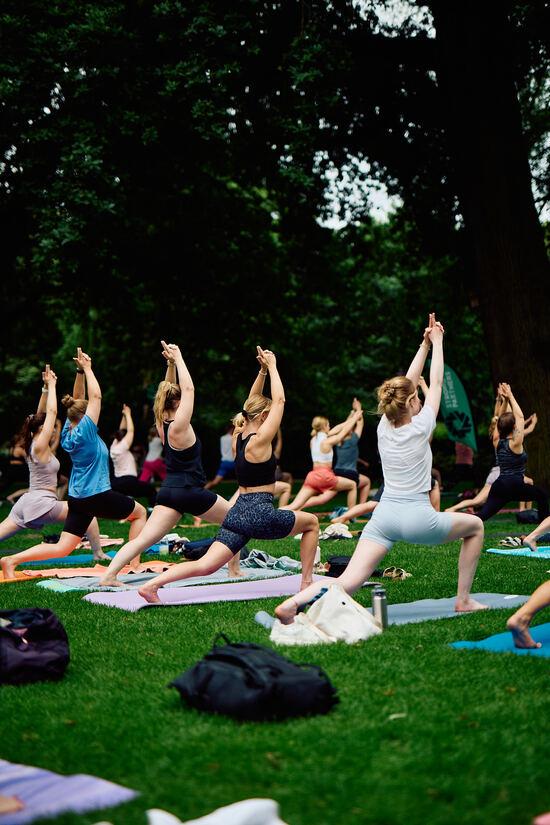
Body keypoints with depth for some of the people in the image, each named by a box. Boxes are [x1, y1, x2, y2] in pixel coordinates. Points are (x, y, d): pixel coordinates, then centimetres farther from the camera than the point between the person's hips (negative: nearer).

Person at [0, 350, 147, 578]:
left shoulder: (68, 432, 7)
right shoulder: (84, 431, -14)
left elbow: (78, 400, 15)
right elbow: (95, 396, -14)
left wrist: (81, 371, 10)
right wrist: (86, 369, -5)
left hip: (77, 498, 7)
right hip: (98, 495, -7)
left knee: (62, 548, 4)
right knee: (139, 512, 17)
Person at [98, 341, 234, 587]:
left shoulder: (162, 424, 7)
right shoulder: (178, 426, -13)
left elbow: (171, 391, 18)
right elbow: (188, 389, -14)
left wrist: (171, 363, 13)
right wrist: (177, 359, -7)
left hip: (168, 492, 7)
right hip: (191, 491, -7)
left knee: (143, 539, -3)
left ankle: (108, 575, -17)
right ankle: (234, 569, 22)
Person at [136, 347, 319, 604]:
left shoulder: (238, 438, 11)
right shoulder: (259, 441, -9)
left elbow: (252, 402, 24)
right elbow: (279, 400, -6)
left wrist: (262, 371, 20)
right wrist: (271, 367, 3)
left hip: (237, 513, 7)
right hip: (260, 515, -7)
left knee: (205, 566, -3)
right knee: (311, 522, 19)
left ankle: (152, 584, -22)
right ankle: (307, 580, 18)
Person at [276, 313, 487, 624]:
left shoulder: (384, 427, 8)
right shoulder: (421, 427, -5)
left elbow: (407, 384, 21)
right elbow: (436, 383, 9)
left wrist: (424, 345, 28)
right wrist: (436, 342, 22)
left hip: (383, 516, 4)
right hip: (418, 519, -4)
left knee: (348, 582, -7)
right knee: (476, 525, 23)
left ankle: (293, 603, -33)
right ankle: (464, 600, 22)